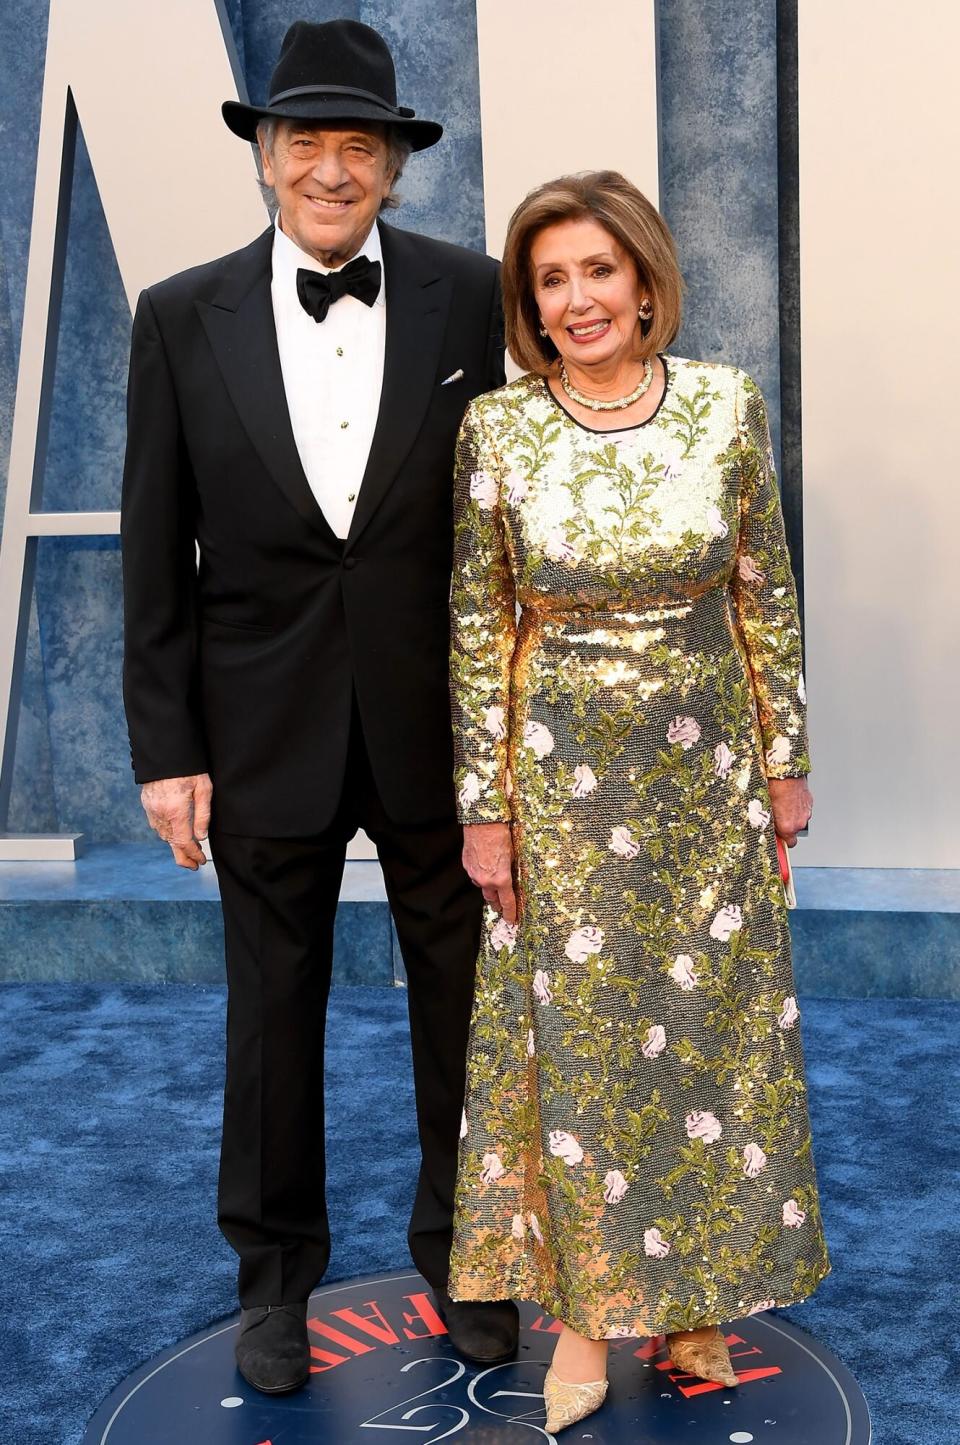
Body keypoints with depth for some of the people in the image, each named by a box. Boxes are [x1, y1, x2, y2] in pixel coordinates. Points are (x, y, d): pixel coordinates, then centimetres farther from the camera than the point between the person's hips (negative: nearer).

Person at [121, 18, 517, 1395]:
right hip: (266, 727, 0)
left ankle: (461, 1249, 37)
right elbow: (156, 549, 0)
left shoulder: (469, 297, -3)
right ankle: (276, 1267, 36)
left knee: (460, 997, 14)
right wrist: (166, 747, -3)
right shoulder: (184, 317, -2)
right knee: (272, 1006, 14)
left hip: (439, 724, 0)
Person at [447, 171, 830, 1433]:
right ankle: (587, 1303, 26)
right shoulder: (497, 429, -7)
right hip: (561, 772, -1)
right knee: (573, 1033, 7)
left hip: (708, 764, 2)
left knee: (713, 1025, 11)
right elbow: (479, 629, -3)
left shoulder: (729, 406, -4)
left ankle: (695, 1291, 32)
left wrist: (785, 758, 4)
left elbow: (768, 594, 3)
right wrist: (484, 808, -4)